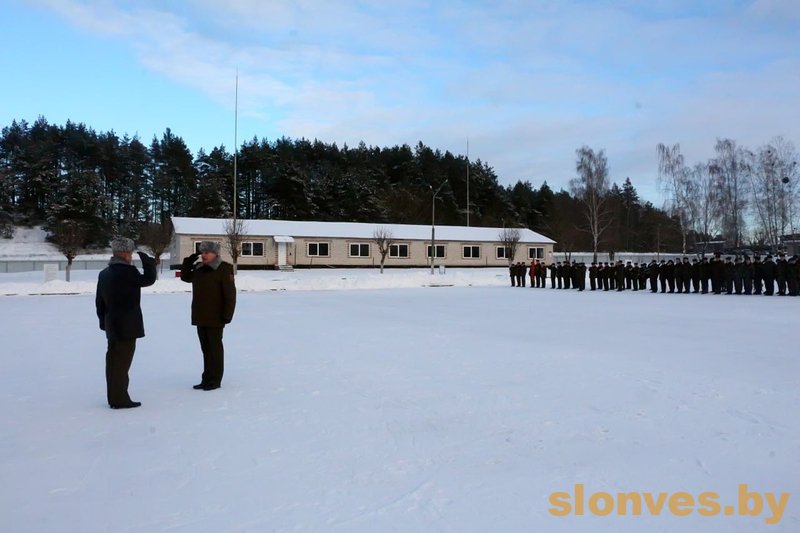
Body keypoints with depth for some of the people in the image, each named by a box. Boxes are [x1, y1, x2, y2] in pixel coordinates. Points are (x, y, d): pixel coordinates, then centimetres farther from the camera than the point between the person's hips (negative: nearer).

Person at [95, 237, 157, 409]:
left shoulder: (104, 274, 11)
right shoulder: (128, 271, -17)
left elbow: (99, 301, 16)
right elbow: (148, 279, -4)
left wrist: (103, 321, 22)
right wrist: (148, 262, 7)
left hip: (112, 325, 9)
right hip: (127, 325, -9)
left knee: (113, 360, 14)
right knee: (122, 361, -4)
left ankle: (113, 397, 23)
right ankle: (120, 399, 0)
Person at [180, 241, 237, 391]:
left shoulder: (223, 269, -12)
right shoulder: (198, 268, 11)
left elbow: (230, 294, -15)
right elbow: (185, 277, 27)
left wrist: (227, 315, -18)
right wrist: (188, 262, 11)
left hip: (215, 318, -7)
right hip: (200, 317, 7)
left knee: (215, 347, 1)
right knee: (205, 348, 13)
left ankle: (215, 380, 9)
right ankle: (207, 378, 22)